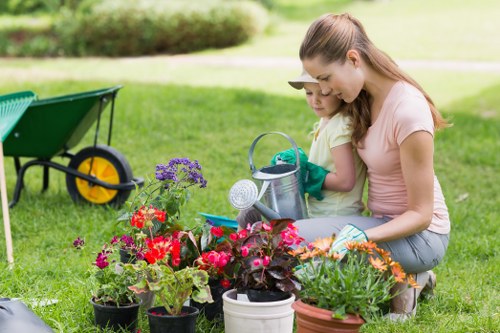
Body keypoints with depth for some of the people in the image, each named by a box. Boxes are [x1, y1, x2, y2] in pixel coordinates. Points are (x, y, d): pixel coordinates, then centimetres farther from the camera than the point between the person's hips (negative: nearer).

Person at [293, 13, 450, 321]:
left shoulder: (407, 112, -25)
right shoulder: (367, 98, 1)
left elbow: (420, 214, -20)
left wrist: (362, 237, -33)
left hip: (419, 235, -9)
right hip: (386, 222, 9)